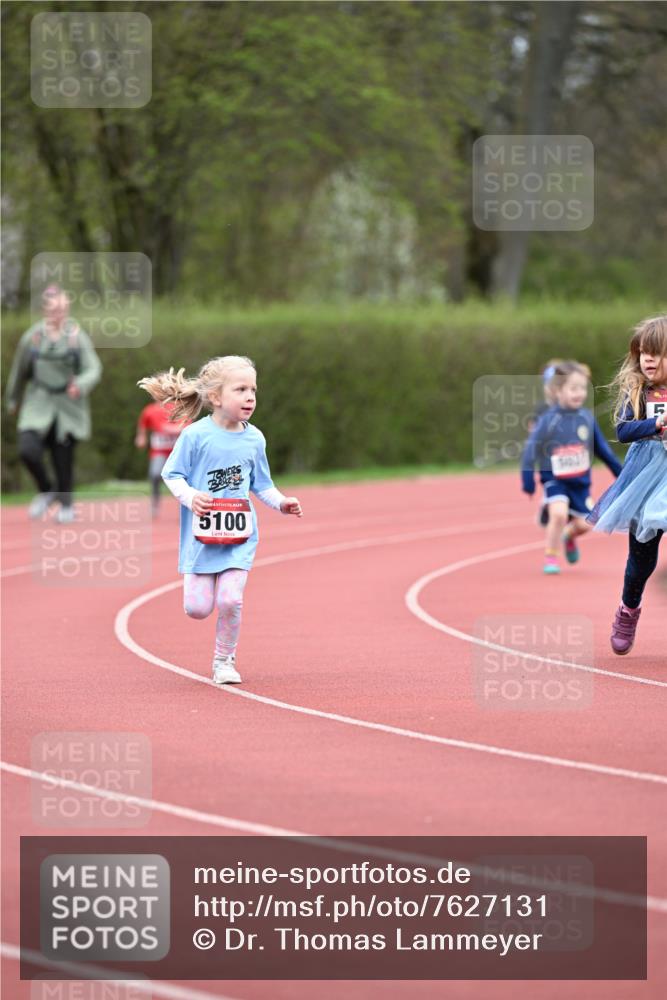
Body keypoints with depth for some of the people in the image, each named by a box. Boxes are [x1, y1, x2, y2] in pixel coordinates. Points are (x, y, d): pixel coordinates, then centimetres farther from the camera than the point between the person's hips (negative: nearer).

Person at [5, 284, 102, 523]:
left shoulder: (78, 337, -5)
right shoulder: (32, 337, -2)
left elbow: (93, 369, -9)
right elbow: (19, 371, 11)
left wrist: (81, 385, -30)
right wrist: (12, 400, 22)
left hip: (68, 409, -1)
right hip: (38, 407, 1)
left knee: (64, 458, 3)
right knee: (28, 451, -18)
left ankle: (66, 505, 29)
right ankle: (46, 492, 10)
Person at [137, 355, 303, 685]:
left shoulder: (254, 439, 3)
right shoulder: (195, 435, -10)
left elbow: (261, 484, 13)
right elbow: (172, 474, -4)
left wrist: (280, 502, -4)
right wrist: (189, 497, -21)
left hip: (240, 536, 2)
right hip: (200, 534, -2)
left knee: (230, 600, -11)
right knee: (197, 608, -3)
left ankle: (224, 660, 10)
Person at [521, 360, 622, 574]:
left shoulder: (587, 418, -2)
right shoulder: (548, 420, -14)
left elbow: (602, 448, 10)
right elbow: (531, 450, -12)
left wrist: (620, 472, 16)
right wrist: (528, 480, -16)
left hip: (580, 481, 4)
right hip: (555, 479, -4)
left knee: (584, 524, 2)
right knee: (559, 513, -26)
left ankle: (568, 536, 40)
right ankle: (551, 557, -5)